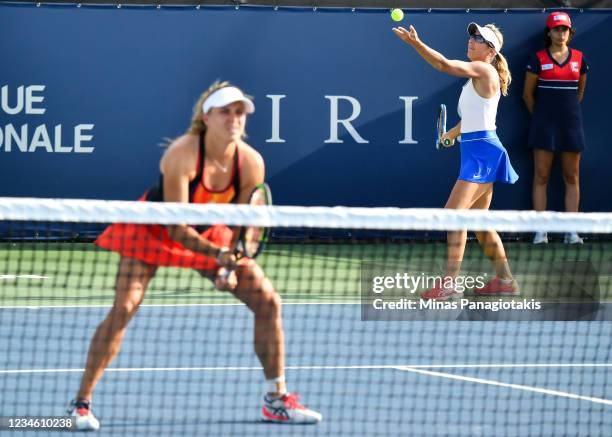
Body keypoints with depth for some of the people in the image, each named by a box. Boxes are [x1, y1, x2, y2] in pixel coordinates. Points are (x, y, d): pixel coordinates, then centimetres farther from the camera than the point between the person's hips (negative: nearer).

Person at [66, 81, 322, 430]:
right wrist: (218, 256, -40)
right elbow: (176, 228, -30)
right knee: (124, 307, -21)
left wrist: (231, 265, -27)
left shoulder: (251, 163, -19)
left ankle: (276, 401, 8)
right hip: (155, 229, -4)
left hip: (212, 234, 5)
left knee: (268, 300, -5)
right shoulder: (182, 155, -32)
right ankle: (82, 403, -11)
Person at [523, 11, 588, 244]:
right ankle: (540, 231, -2)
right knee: (541, 176, -3)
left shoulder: (579, 59, 6)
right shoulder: (539, 59, -1)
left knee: (572, 177, 3)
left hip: (571, 124, 2)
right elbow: (528, 93, 6)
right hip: (544, 124, -2)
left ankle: (571, 231, 5)